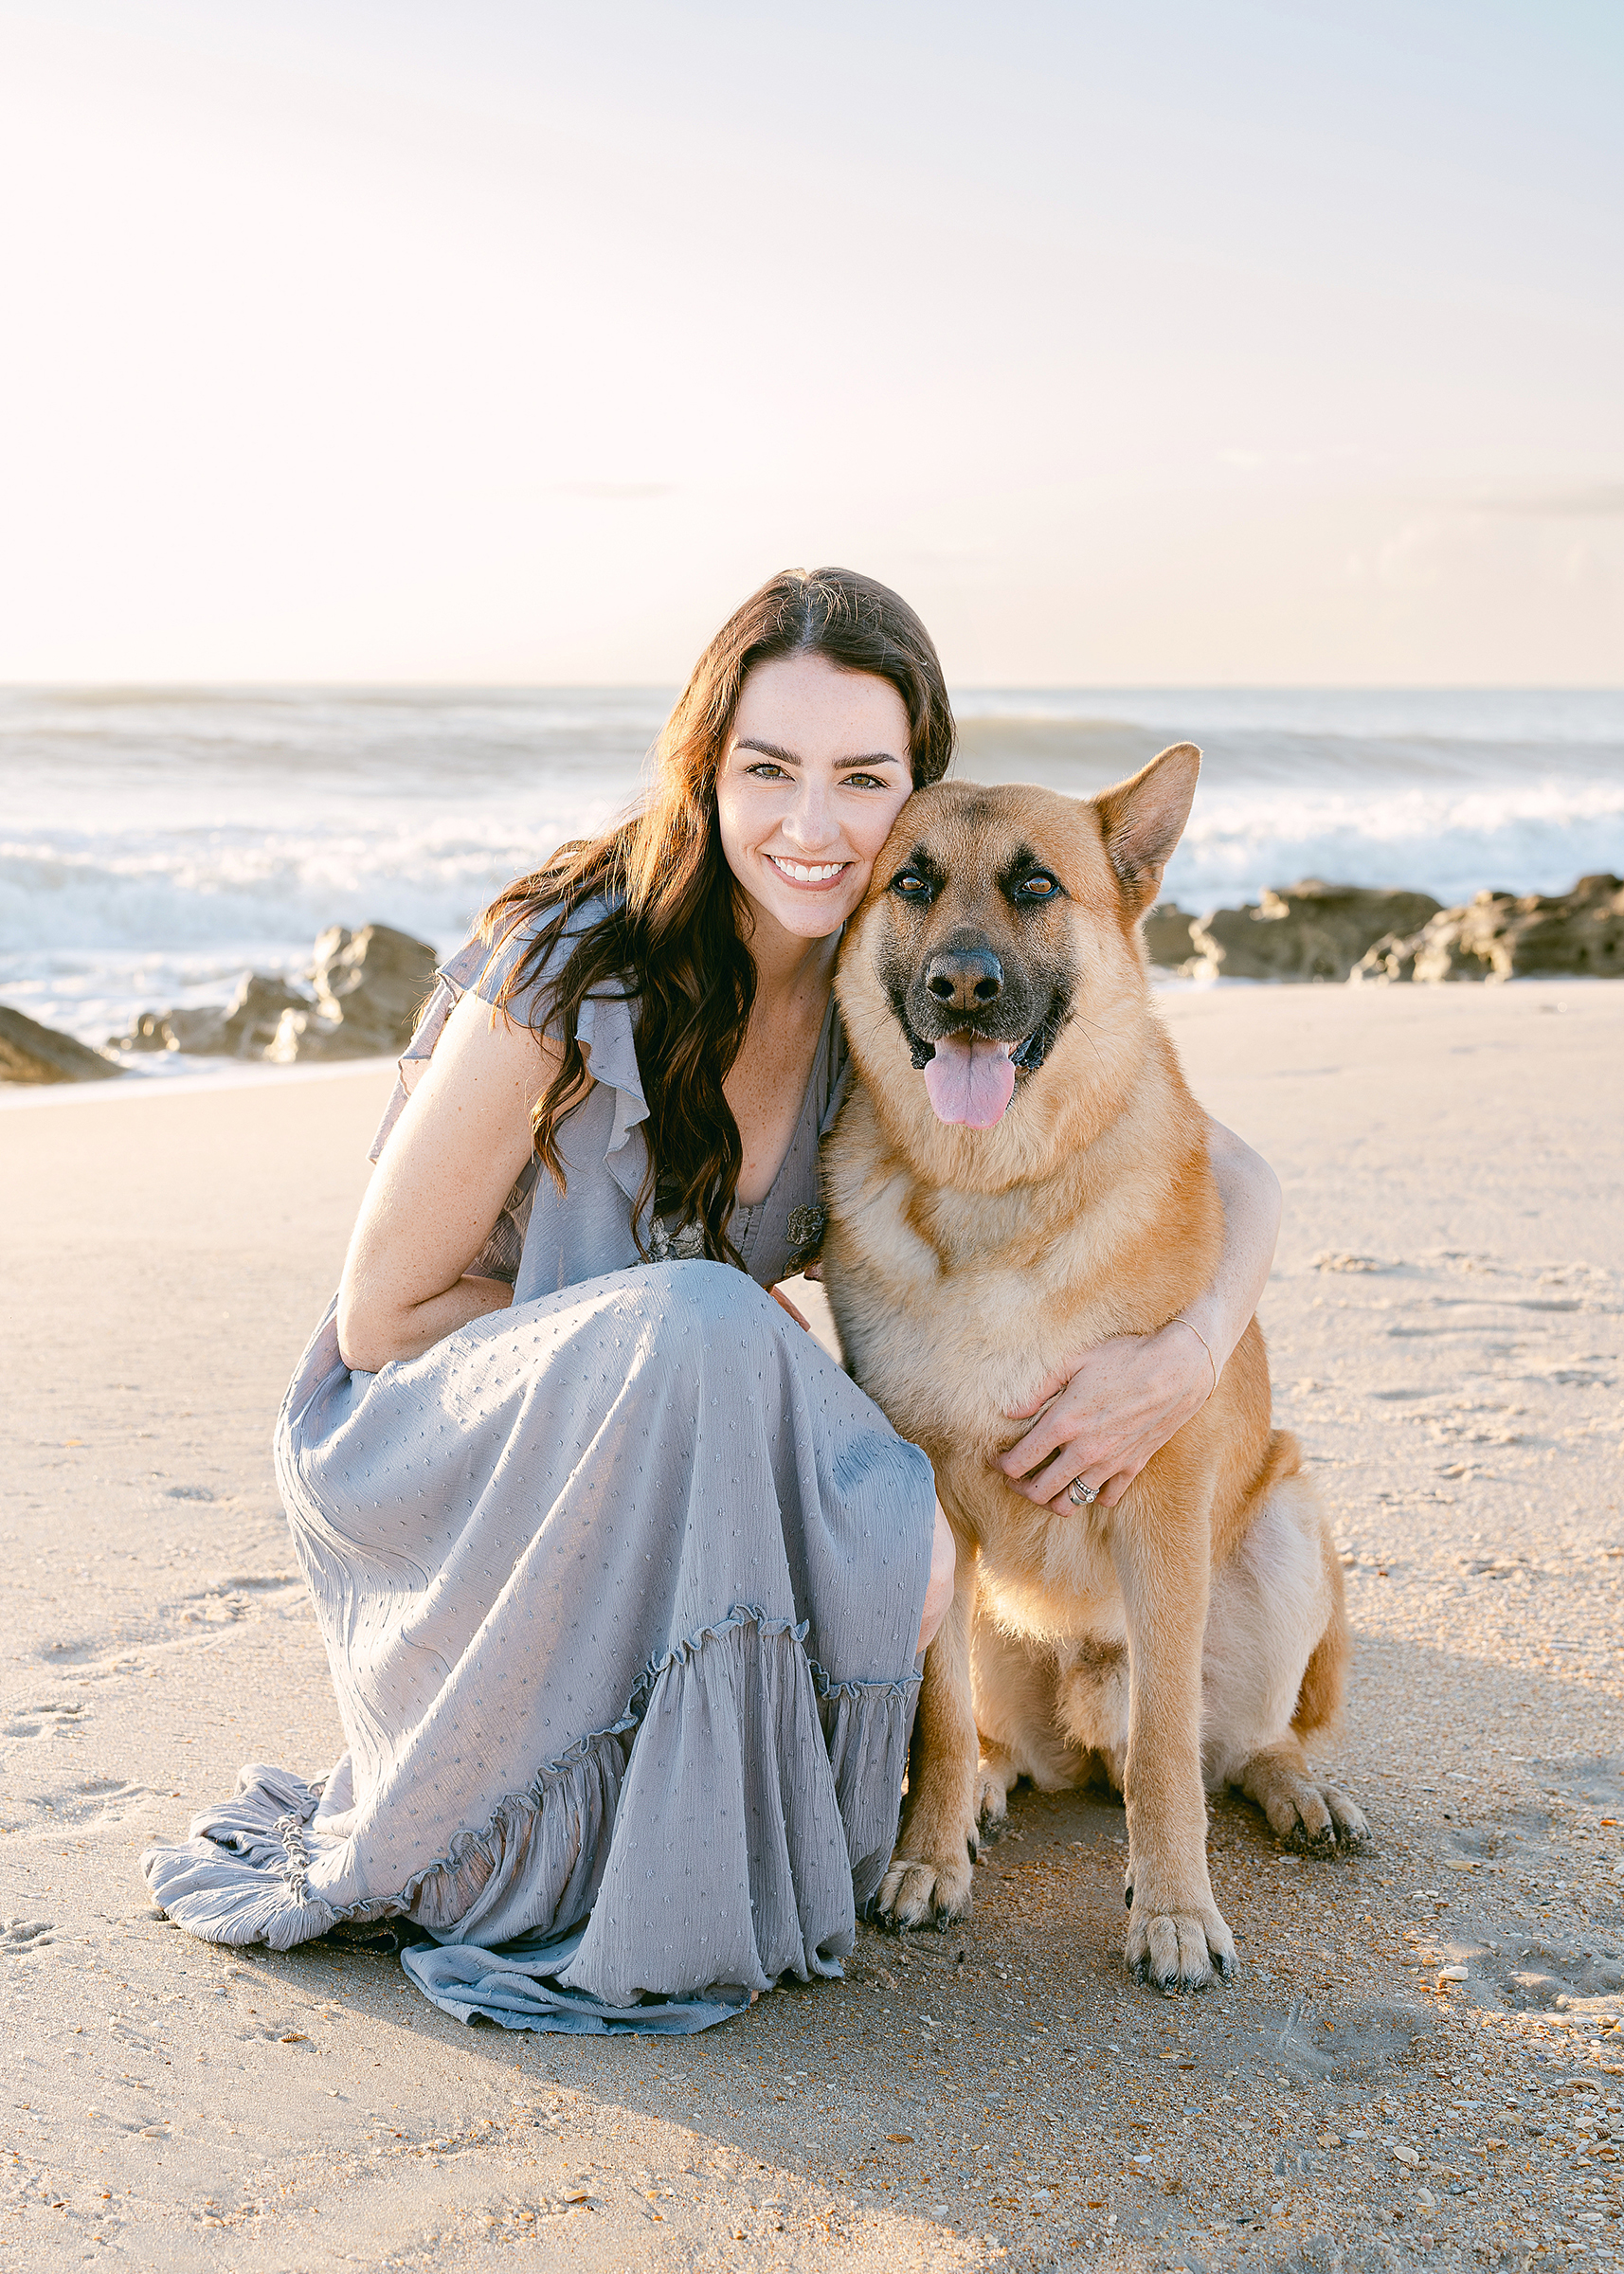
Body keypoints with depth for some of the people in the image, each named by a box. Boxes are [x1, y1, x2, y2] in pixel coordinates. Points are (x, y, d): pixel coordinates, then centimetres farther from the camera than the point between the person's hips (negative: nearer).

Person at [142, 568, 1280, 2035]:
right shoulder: (570, 971, -22)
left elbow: (1235, 1175, -3)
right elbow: (381, 1311, -14)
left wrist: (1193, 1354, -23)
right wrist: (695, 1342, -18)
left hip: (671, 1452, 4)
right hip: (434, 1445, -4)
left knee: (902, 1538, -29)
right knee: (703, 1330, -36)